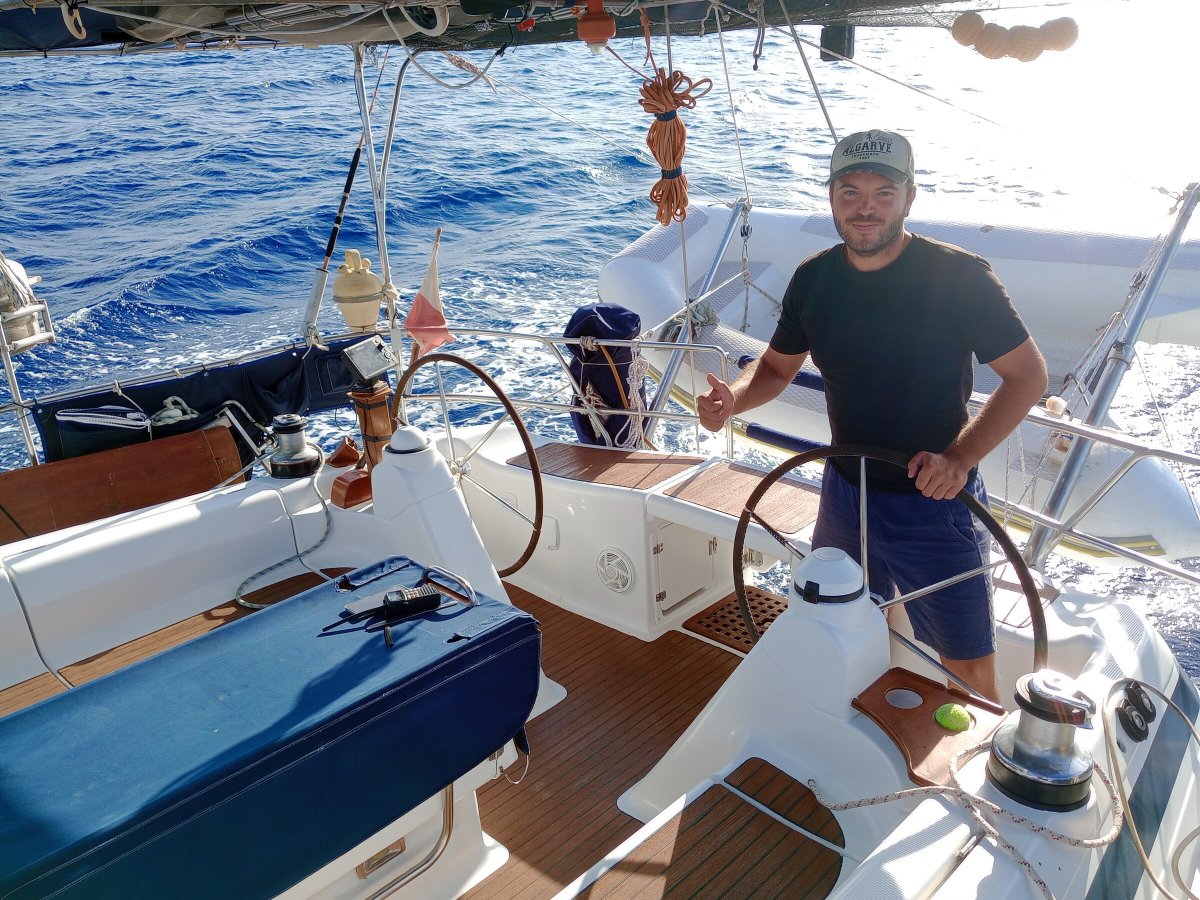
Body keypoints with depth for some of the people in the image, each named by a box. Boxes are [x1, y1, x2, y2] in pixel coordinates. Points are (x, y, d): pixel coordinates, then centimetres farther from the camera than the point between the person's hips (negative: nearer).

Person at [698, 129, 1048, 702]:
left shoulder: (960, 277, -17)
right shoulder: (813, 279, -3)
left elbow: (1027, 375, -12)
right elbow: (777, 366, 8)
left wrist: (960, 456, -25)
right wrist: (731, 398, -14)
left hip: (934, 501, -5)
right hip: (844, 492, 5)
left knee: (967, 665, 4)